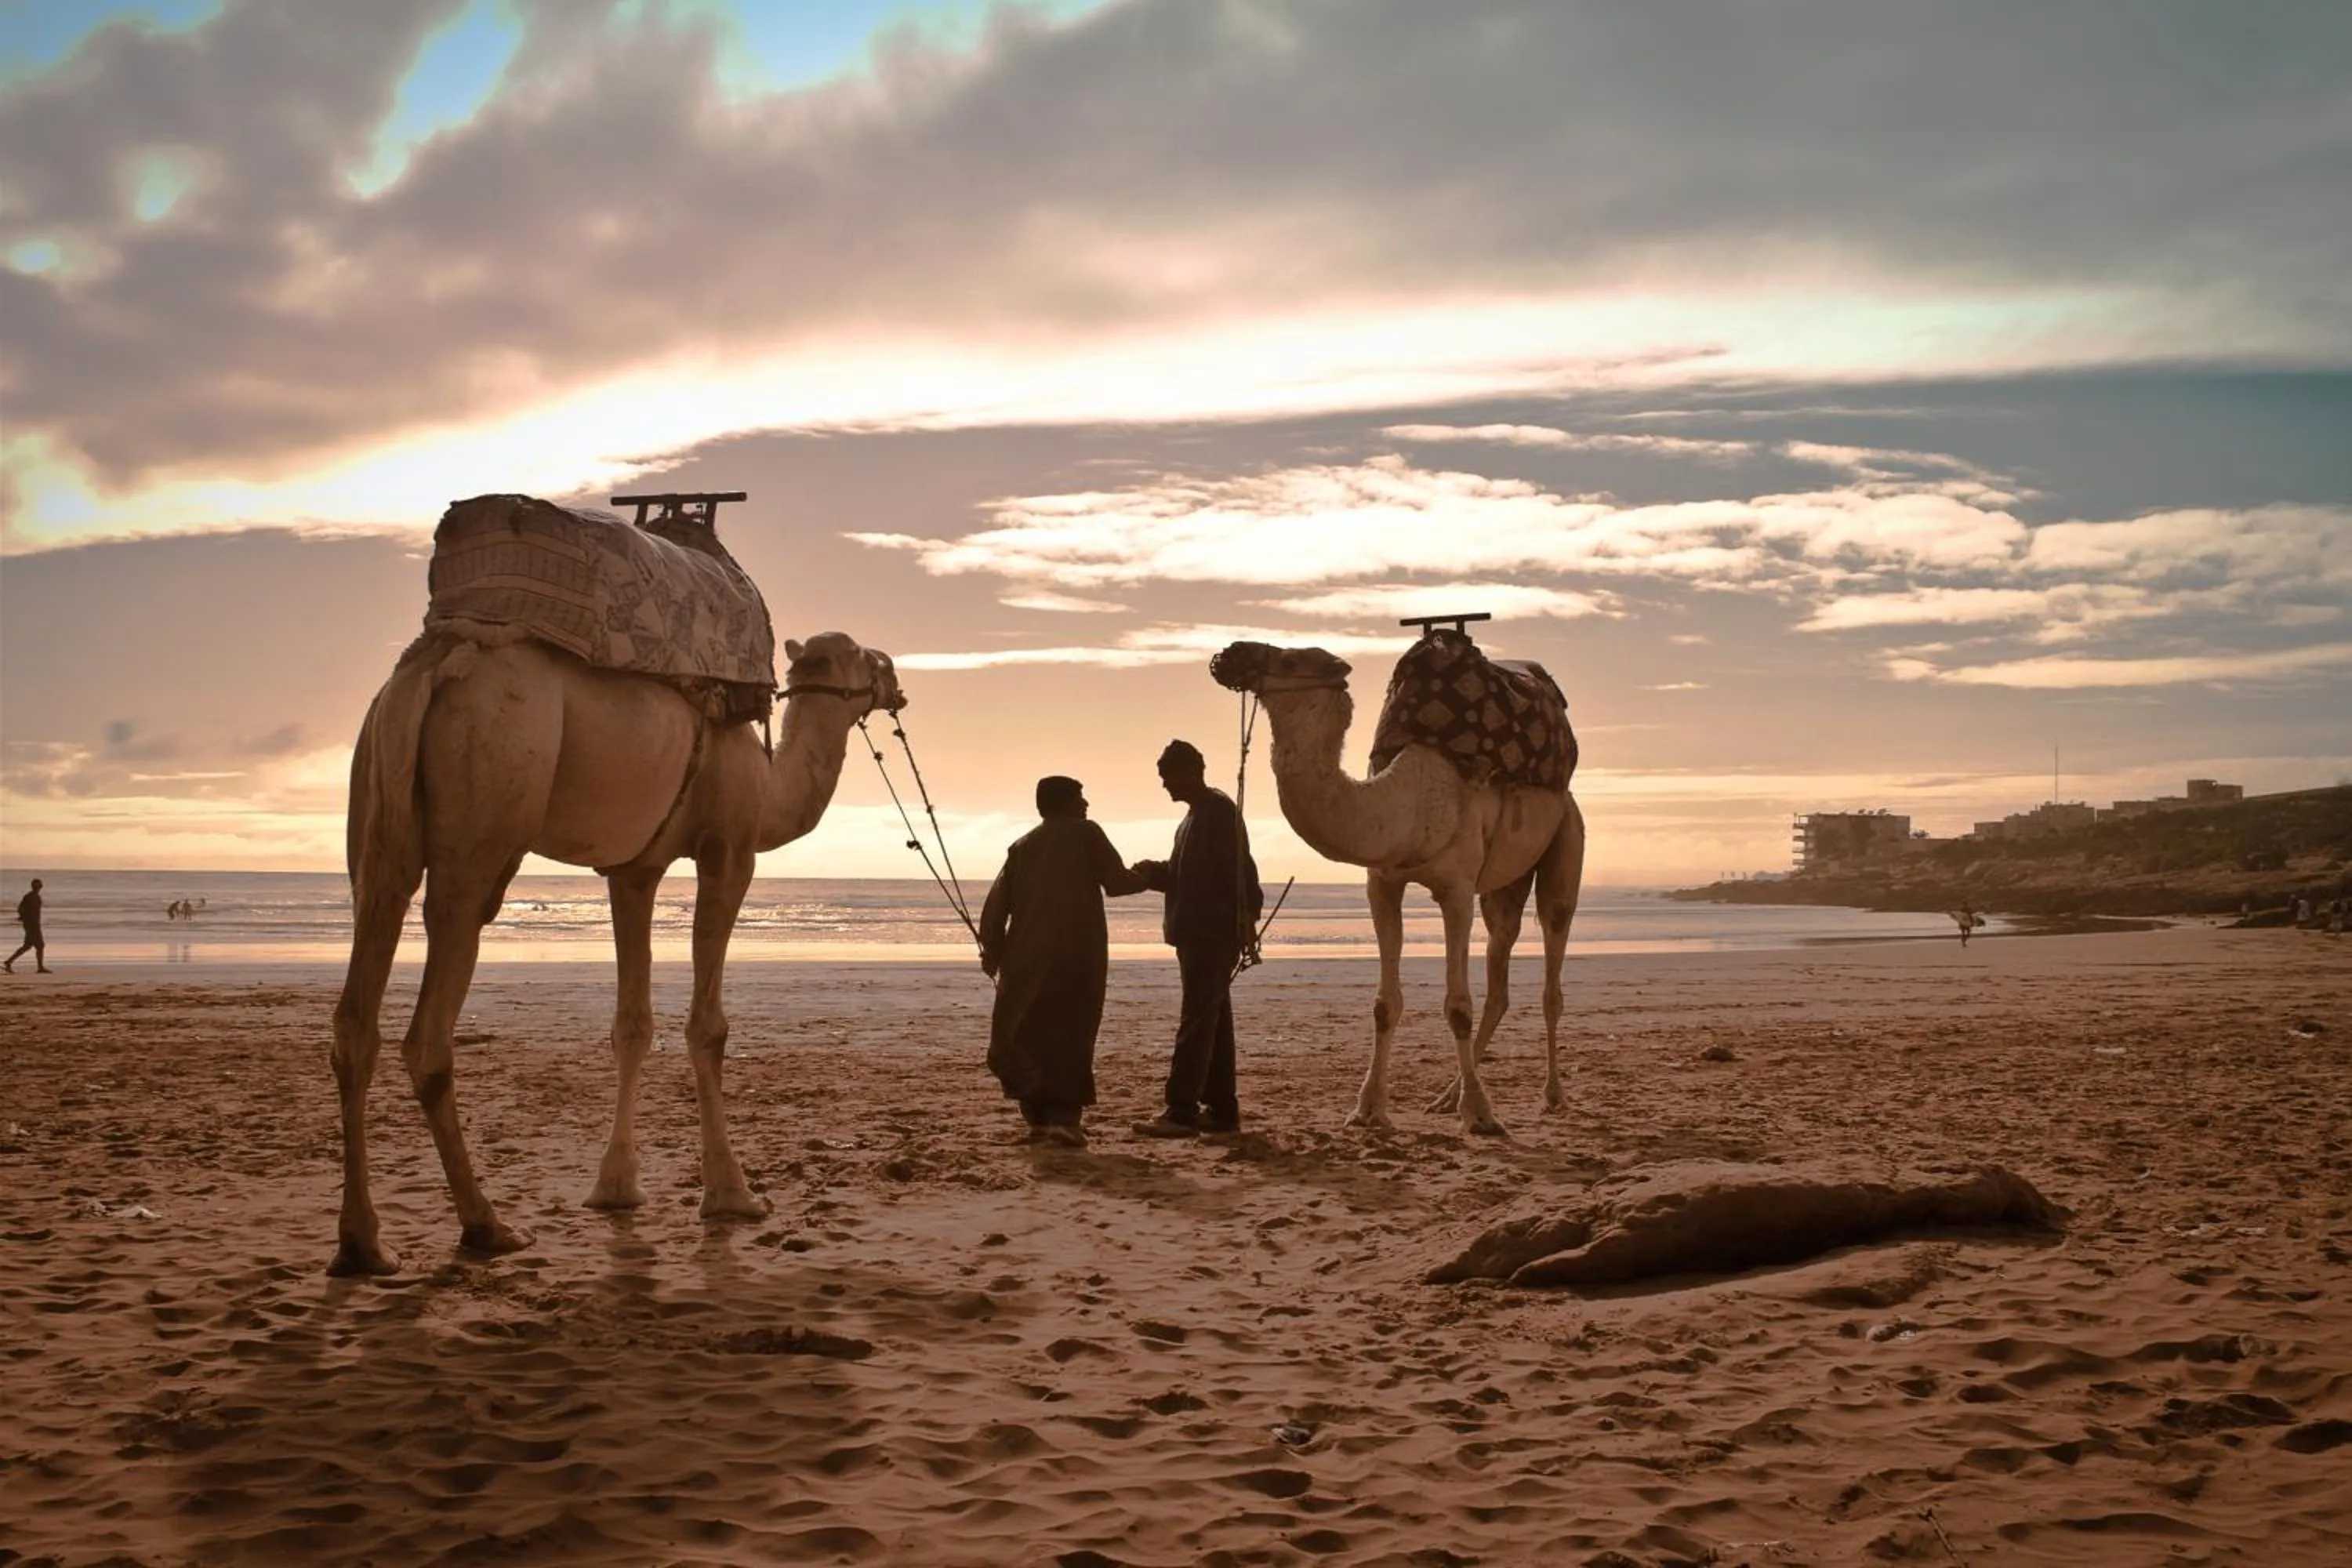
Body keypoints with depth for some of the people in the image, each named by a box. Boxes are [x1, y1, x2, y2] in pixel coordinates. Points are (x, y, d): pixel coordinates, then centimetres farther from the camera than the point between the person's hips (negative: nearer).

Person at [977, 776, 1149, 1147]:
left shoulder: (1023, 845, 14)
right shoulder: (1085, 833, 3)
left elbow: (997, 902, 8)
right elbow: (1117, 883, 3)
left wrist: (993, 950, 14)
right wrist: (1145, 878, 22)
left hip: (1027, 957, 3)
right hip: (1078, 955, -3)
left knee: (1026, 1036, 10)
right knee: (1071, 1035, 2)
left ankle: (1039, 1117, 6)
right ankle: (1066, 1117, -8)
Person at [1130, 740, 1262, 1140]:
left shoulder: (1219, 810, -10)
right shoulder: (1195, 815, 20)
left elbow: (1237, 870, -18)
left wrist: (1244, 920, -23)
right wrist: (1155, 872, 6)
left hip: (1214, 934, -10)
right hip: (1196, 933, 10)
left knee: (1197, 1022, -13)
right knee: (1213, 1022, 12)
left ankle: (1182, 1112, -15)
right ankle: (1221, 1110, 17)